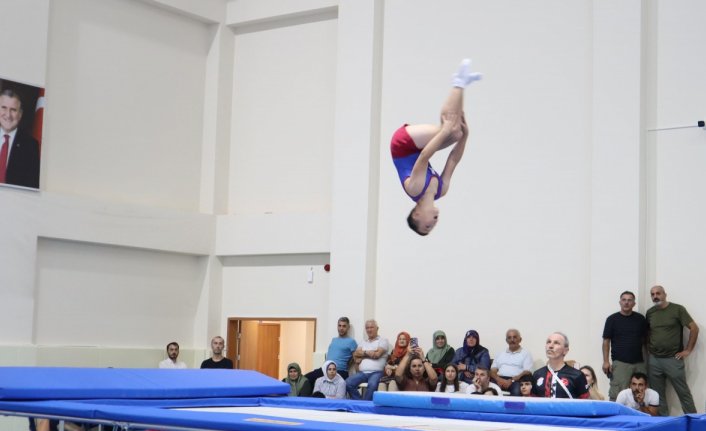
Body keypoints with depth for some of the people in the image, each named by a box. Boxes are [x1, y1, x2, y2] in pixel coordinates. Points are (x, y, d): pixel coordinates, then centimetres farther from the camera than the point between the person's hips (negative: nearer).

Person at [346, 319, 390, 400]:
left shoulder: (383, 341, 8)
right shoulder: (363, 342, 24)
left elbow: (377, 354, -7)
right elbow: (355, 354, 9)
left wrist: (363, 355, 5)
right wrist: (367, 352, -5)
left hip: (376, 372, -5)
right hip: (362, 372, 5)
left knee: (372, 385, -37)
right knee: (348, 383, -21)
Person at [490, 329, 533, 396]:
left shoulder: (526, 353, 14)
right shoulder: (500, 354, 26)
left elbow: (527, 373, 0)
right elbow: (492, 371, 15)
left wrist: (511, 381, -16)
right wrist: (498, 379, -10)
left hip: (516, 381, -3)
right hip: (500, 379, 3)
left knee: (517, 391, -40)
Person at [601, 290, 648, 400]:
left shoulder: (641, 319, 8)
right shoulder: (612, 319, 2)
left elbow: (645, 340, 13)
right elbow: (606, 341, 2)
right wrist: (606, 361, -6)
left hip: (639, 362, 3)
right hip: (620, 363, -3)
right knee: (617, 395, -10)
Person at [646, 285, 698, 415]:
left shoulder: (677, 309, -5)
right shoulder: (649, 313, 8)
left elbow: (694, 328, -6)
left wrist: (688, 350, -7)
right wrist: (649, 347, 9)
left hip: (673, 359, -4)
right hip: (654, 360, 4)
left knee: (683, 392, -1)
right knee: (658, 395, 7)